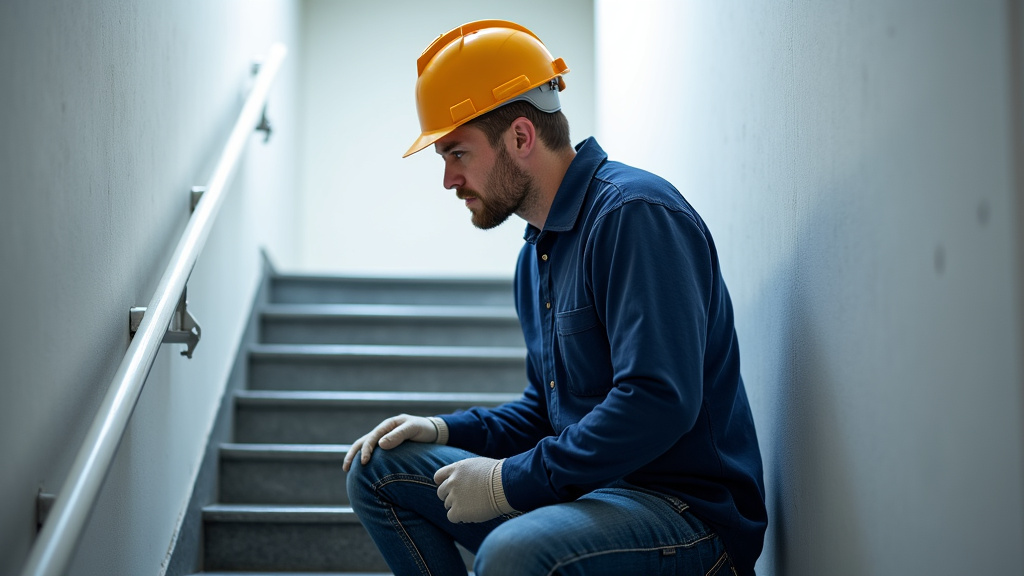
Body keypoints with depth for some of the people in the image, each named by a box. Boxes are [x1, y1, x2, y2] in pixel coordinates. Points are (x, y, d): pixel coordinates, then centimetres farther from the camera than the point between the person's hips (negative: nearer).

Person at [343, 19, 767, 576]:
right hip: (584, 491, 9)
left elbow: (659, 404, -27)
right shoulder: (536, 256, 16)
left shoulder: (635, 215, -16)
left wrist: (510, 481, -21)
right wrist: (445, 430, 8)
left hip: (693, 514, -9)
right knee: (379, 468, 7)